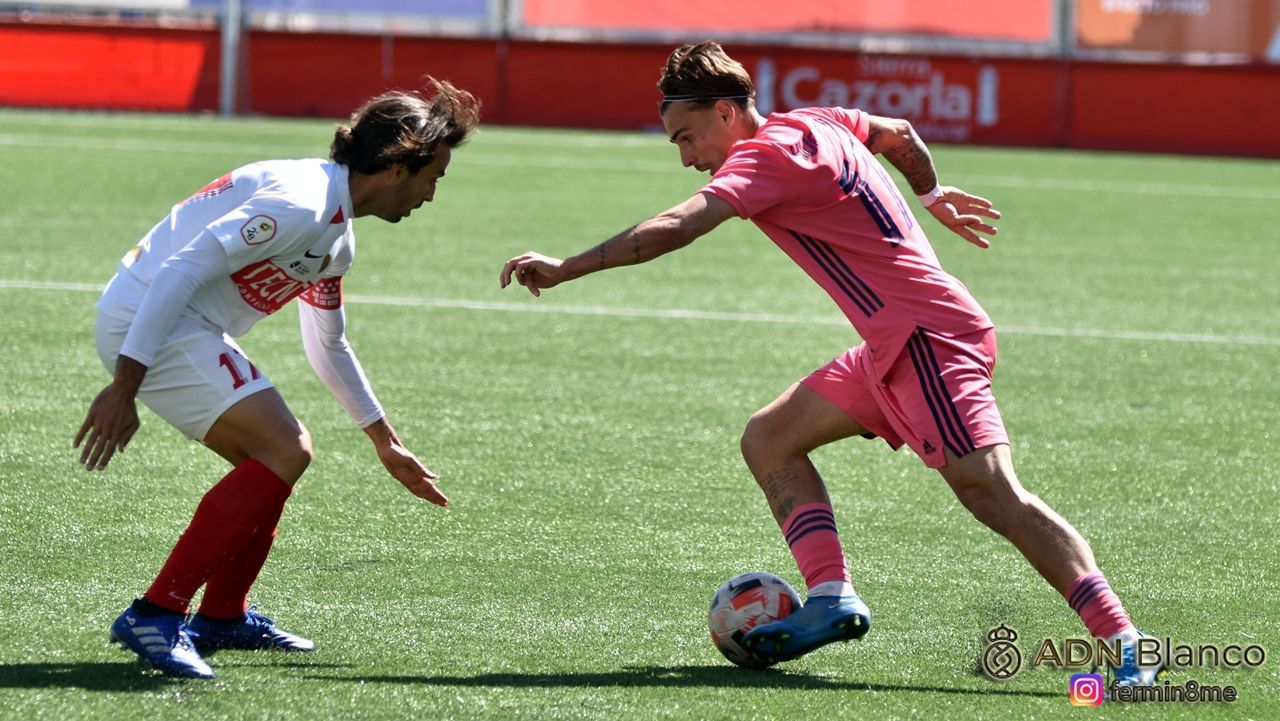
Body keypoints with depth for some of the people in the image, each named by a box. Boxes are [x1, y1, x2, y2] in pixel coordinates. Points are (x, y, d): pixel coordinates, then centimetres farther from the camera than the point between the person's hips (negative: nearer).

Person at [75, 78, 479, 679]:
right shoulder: (300, 206, -18)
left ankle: (223, 617, 30)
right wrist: (125, 385, -28)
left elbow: (328, 347, 33)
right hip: (145, 321, -11)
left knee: (277, 455, 17)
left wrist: (387, 445, 38)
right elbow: (181, 270, -25)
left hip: (189, 329, 11)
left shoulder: (336, 237, 16)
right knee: (283, 452, -16)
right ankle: (155, 615, -16)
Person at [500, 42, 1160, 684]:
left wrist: (565, 269, -27)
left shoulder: (765, 157, -13)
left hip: (929, 338, -10)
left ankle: (1122, 642, -21)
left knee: (992, 493, -18)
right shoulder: (819, 122, 14)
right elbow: (899, 134, 32)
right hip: (895, 348, 10)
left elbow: (676, 229, -26)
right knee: (769, 439, 10)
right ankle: (831, 598, 0)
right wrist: (931, 194, 50)